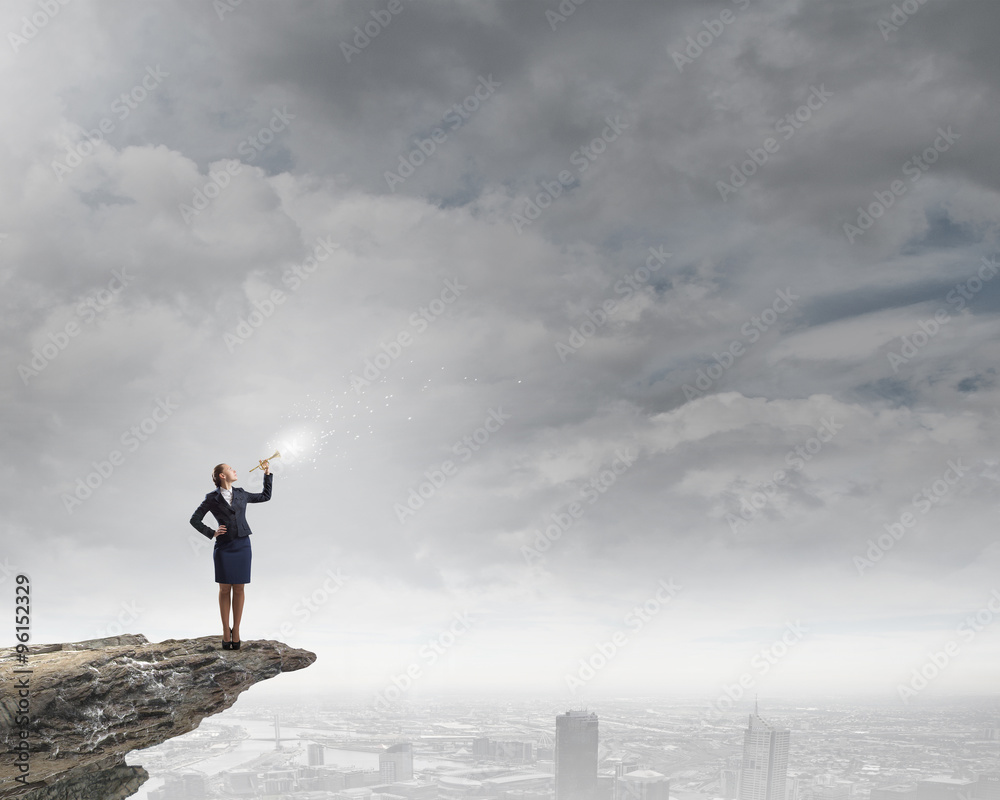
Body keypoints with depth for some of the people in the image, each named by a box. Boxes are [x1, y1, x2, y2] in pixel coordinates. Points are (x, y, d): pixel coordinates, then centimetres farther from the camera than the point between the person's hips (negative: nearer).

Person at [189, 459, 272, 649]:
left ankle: (236, 630, 12)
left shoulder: (240, 494, 10)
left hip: (242, 545, 3)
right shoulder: (212, 498, 0)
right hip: (223, 547, -3)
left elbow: (265, 496, 22)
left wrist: (267, 474, 20)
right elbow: (195, 520, 4)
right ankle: (226, 630, 13)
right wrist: (212, 533, -5)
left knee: (239, 589, 4)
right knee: (224, 589, 2)